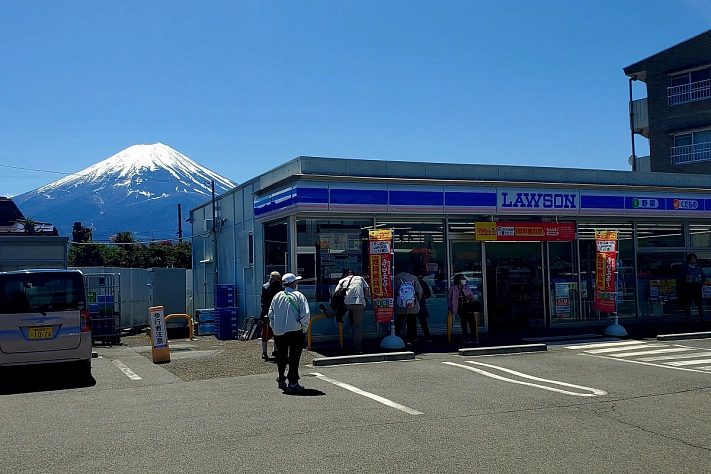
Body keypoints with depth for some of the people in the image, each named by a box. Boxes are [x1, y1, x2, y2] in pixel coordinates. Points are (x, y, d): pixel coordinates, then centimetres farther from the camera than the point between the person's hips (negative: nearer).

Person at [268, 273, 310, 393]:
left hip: (278, 332, 5)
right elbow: (305, 314, -15)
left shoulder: (277, 296, 6)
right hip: (295, 332, -5)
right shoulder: (298, 296, -8)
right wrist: (304, 328, -3)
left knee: (281, 357, 19)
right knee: (294, 357, 1)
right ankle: (293, 383, 0)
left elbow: (271, 314, 11)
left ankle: (281, 380, 29)